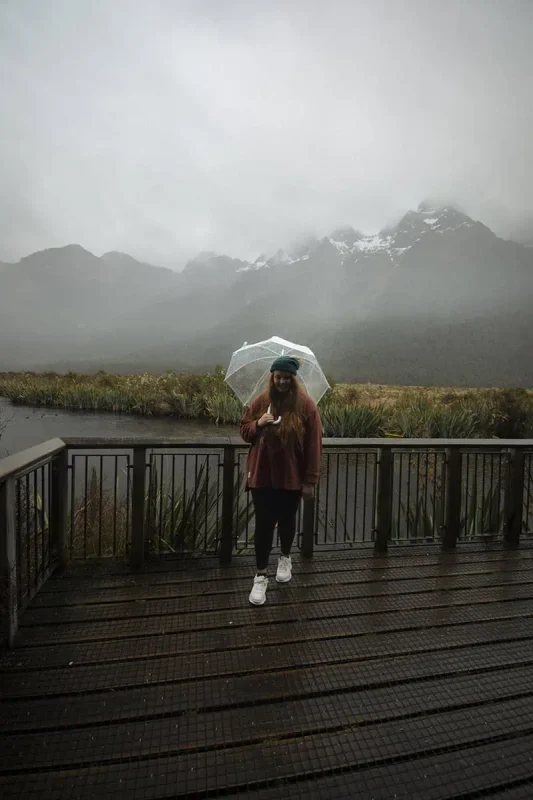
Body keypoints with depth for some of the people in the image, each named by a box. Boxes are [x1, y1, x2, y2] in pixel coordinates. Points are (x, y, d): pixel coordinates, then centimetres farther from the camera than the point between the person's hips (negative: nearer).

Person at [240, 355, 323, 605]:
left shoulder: (306, 406, -9)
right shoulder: (260, 402, -1)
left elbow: (313, 446, -8)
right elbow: (244, 431, 6)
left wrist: (310, 480, -10)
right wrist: (257, 424, -17)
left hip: (292, 477, -1)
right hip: (262, 475, 1)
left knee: (286, 521, 16)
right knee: (263, 524, 3)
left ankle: (285, 558, 44)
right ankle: (260, 576, 16)